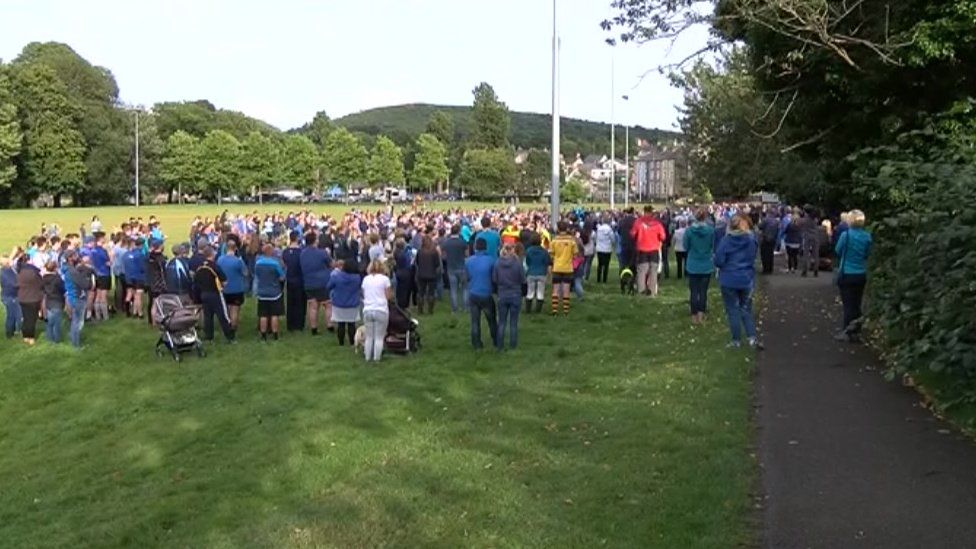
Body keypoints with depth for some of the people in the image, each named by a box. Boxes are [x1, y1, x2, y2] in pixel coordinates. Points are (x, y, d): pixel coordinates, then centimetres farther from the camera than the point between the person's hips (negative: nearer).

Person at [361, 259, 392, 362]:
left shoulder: (366, 279, 8)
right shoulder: (385, 279, -3)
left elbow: (364, 295, 11)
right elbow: (389, 296, -3)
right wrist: (390, 289, 16)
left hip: (367, 310, 3)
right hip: (381, 310, -3)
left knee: (369, 336, 13)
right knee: (379, 337, 5)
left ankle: (368, 358, 17)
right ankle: (376, 358, 5)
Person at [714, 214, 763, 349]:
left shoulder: (726, 239, -14)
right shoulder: (752, 239, -2)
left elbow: (718, 261, -13)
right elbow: (753, 258, 11)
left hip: (729, 280, -3)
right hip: (747, 279, 3)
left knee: (733, 310, 7)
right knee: (746, 309, 14)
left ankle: (736, 341, 13)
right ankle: (752, 338, 3)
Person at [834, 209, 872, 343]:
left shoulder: (846, 235, -15)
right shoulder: (867, 236, -3)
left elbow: (838, 251, -3)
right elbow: (867, 254, 7)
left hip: (847, 275, -4)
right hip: (861, 274, 4)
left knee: (848, 304, 3)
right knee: (856, 304, 12)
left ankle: (847, 332, 5)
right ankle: (856, 332, 18)